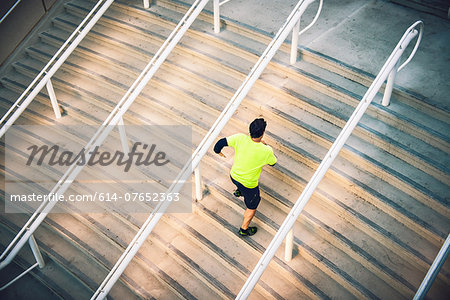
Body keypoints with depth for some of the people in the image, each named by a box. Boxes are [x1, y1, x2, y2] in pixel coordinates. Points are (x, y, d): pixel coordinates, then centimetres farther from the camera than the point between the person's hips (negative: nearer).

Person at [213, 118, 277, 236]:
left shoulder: (240, 138, -23)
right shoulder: (266, 151, -29)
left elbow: (222, 142, -13)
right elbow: (273, 162, -7)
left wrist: (218, 151, 10)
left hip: (234, 176, 4)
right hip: (248, 184, -4)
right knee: (252, 207, 24)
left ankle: (238, 191, 60)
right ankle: (244, 229, 42)